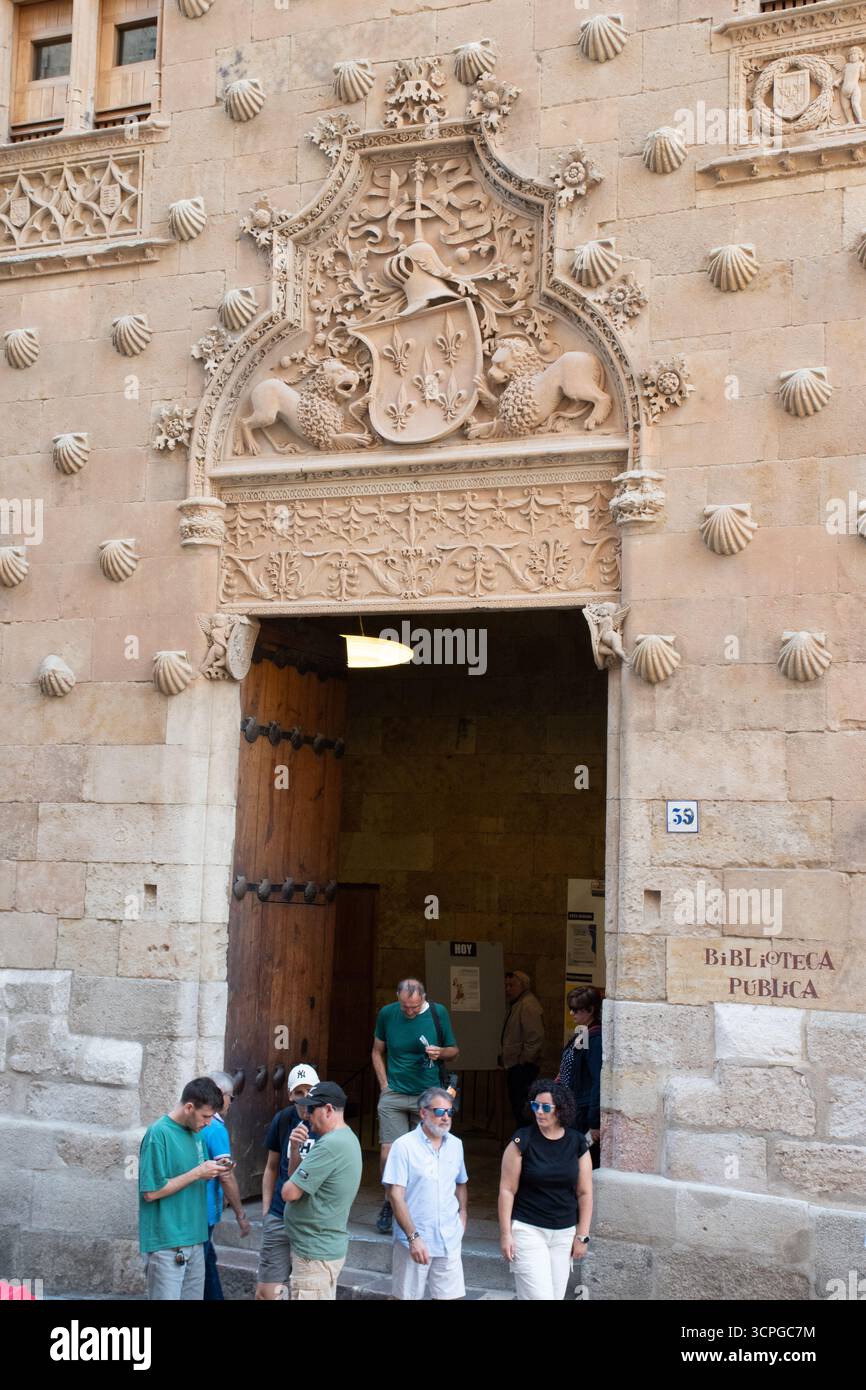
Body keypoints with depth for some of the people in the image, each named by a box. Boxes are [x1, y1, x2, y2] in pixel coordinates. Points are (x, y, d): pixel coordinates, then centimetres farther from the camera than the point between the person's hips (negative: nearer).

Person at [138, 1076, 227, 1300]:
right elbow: (151, 1192, -17)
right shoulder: (159, 1134, -15)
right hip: (167, 1242, -8)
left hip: (194, 1239, 8)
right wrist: (197, 1173, -17)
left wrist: (212, 1170, -1)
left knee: (193, 1295, 11)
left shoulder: (195, 1133, 9)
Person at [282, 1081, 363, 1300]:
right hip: (327, 1247, 10)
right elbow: (299, 1179, 15)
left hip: (316, 1253, -10)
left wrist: (289, 1183, 0)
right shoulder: (345, 1138, 11)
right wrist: (295, 1149, -2)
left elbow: (289, 1192, -22)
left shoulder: (330, 1146, -23)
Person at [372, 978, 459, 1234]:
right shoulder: (387, 1014, -1)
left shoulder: (438, 1013, -3)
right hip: (394, 1096, 0)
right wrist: (385, 1086, 2)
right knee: (388, 1153, -7)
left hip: (428, 1097, 0)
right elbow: (377, 1052, 11)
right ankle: (389, 1203, 16)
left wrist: (440, 1052, -15)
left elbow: (453, 1051, 8)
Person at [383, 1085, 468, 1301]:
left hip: (449, 1241, 4)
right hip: (414, 1242, -4)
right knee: (406, 1296, 5)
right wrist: (414, 1237, -18)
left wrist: (462, 1215, 9)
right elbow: (396, 1196, -13)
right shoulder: (404, 1145, -9)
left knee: (452, 1295, 2)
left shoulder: (455, 1145, 8)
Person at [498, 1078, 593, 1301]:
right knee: (539, 1295, -10)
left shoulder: (577, 1143, 1)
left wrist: (582, 1235, 4)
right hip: (528, 1230, -3)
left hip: (564, 1233, 4)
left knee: (557, 1296, 8)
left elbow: (584, 1193, 6)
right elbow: (507, 1190, -6)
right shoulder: (523, 1141, -7)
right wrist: (505, 1234, -9)